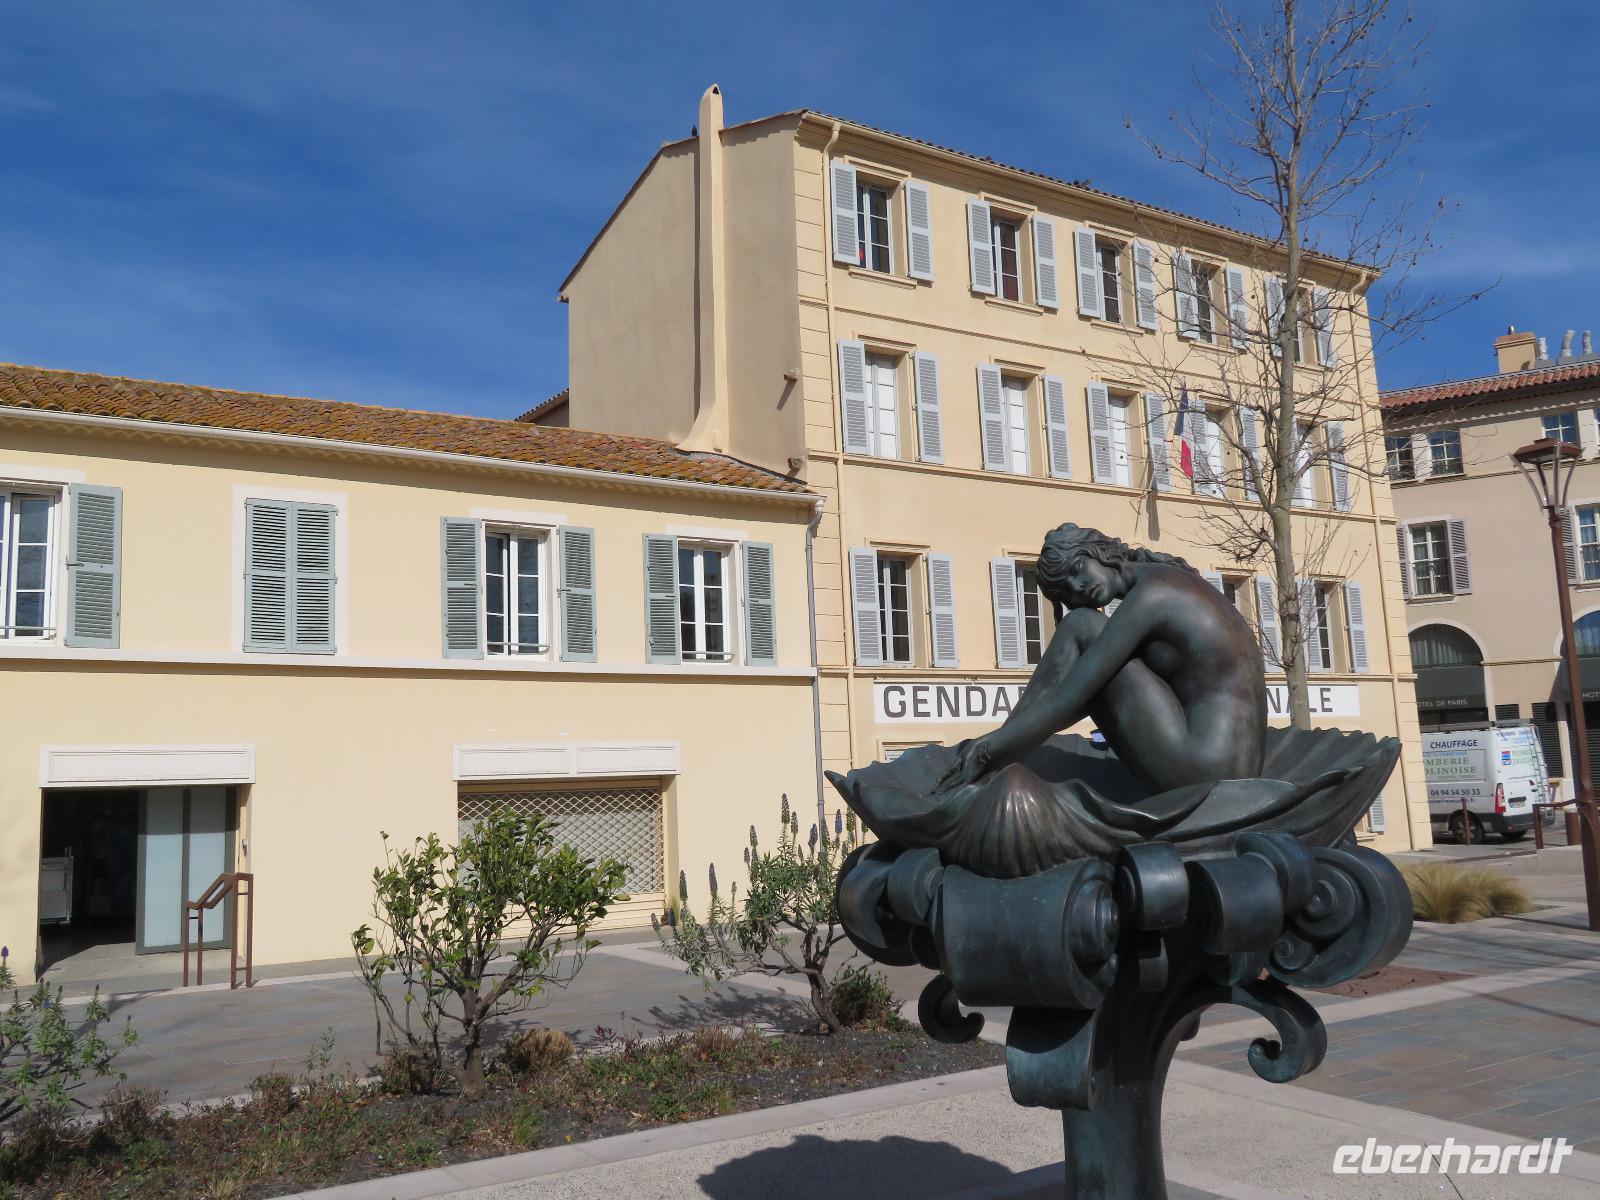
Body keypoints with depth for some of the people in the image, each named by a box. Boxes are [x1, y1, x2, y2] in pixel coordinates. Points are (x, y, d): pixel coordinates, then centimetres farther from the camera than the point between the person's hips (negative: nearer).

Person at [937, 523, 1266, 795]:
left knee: (1080, 626, -3)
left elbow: (1066, 702, -14)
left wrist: (987, 753, -8)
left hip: (1200, 774, -10)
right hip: (1238, 773, 10)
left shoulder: (1150, 594, -9)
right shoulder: (1173, 578, 20)